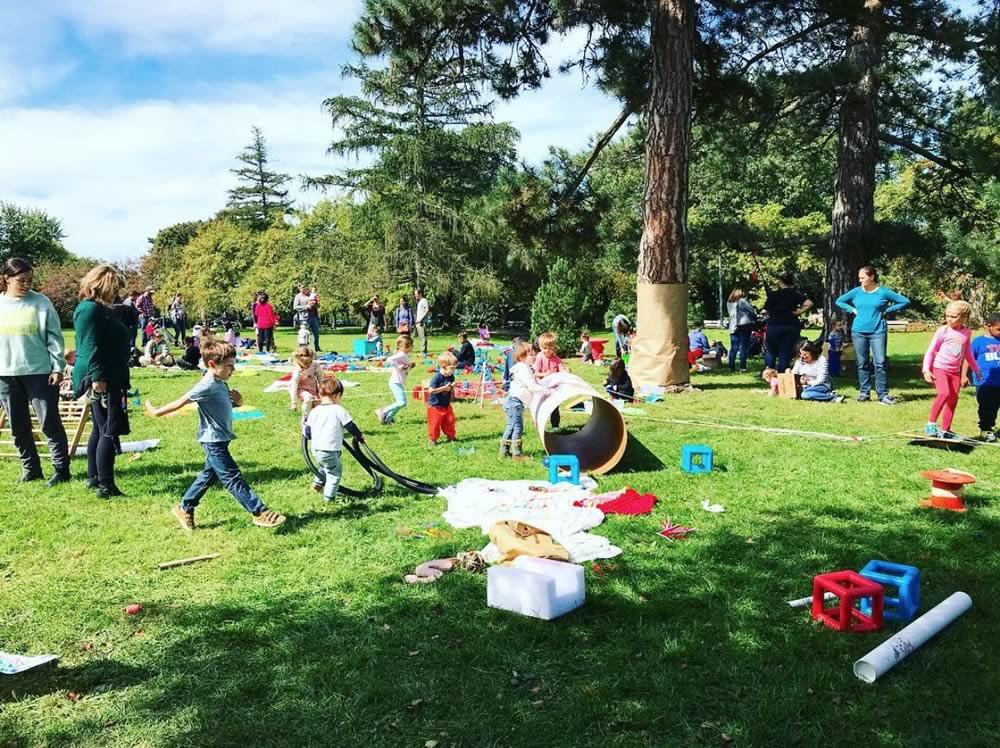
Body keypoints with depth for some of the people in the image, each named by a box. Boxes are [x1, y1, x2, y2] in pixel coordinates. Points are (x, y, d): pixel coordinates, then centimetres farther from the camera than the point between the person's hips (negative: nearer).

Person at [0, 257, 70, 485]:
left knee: (50, 423, -1)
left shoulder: (41, 302, -3)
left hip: (39, 372, -4)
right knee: (19, 427, 10)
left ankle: (61, 469, 5)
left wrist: (58, 368, -8)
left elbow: (54, 337, -3)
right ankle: (30, 469, 22)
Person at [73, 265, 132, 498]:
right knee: (109, 432, -9)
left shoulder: (100, 309, 18)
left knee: (100, 430, 17)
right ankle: (105, 486, -6)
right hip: (101, 380, -11)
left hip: (109, 378, 11)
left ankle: (94, 478, 26)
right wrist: (97, 378, -25)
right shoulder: (91, 309, -14)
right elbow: (91, 347, -21)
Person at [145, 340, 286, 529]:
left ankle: (184, 509, 31)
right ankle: (260, 512, -6)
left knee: (209, 475, 19)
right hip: (214, 441, -10)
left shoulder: (221, 383, 8)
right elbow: (182, 401, -15)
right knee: (233, 478, -6)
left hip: (219, 440, 10)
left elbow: (228, 404, 21)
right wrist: (157, 412, -8)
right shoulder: (207, 386, -20)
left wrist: (238, 401, -2)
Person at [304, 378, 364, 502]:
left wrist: (304, 425, 31)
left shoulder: (314, 411, 3)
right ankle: (329, 496, 8)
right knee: (335, 472, 8)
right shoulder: (339, 410, -11)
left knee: (325, 466, 33)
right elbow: (351, 427, -5)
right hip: (330, 450, -6)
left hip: (316, 449, 6)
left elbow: (308, 433, 8)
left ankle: (319, 483, 36)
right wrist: (360, 435, 13)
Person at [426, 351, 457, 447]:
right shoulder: (437, 377, -22)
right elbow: (431, 390, -26)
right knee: (434, 423, 2)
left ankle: (450, 436, 31)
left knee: (450, 421, 13)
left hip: (446, 405, 6)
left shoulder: (451, 376, -1)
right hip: (435, 406, -6)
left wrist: (452, 387, -14)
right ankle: (433, 439, 17)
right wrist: (444, 388, -27)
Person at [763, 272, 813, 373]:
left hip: (774, 325, -2)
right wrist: (798, 312, -4)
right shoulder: (796, 294, 0)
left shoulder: (774, 294, -5)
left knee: (771, 351, 14)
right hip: (792, 326, 2)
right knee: (786, 353, 7)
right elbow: (809, 303, -14)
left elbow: (767, 310, -1)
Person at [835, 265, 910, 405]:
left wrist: (887, 311, -3)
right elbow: (839, 301, 18)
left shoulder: (883, 292, -3)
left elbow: (905, 302, 0)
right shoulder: (856, 291, 5)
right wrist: (853, 310, 6)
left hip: (878, 332, -3)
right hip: (859, 332, 3)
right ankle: (864, 392, 16)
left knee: (880, 363, -7)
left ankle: (883, 394, -2)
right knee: (862, 364, 7)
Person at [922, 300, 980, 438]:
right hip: (939, 368, -6)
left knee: (953, 399, 5)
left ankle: (945, 430, 14)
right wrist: (926, 370, -15)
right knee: (944, 393, -26)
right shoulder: (943, 331, -8)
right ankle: (931, 424, -19)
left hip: (955, 371, 6)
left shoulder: (967, 332, 6)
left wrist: (975, 368, 32)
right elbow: (930, 351, -5)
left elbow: (968, 353, 23)